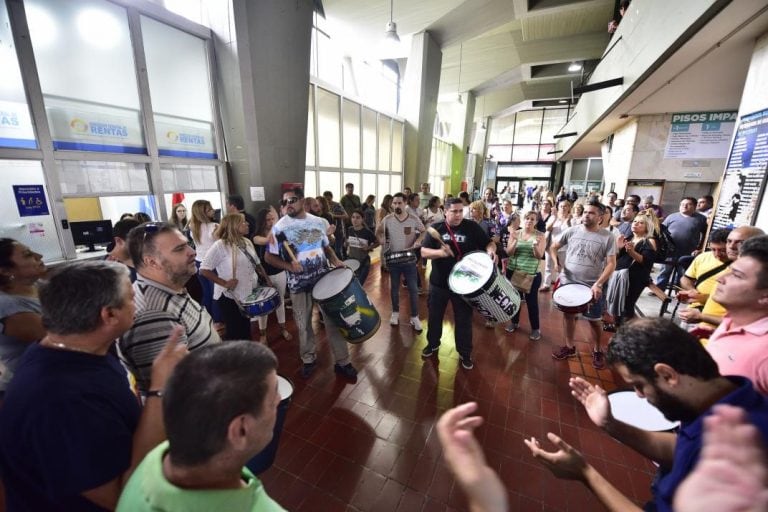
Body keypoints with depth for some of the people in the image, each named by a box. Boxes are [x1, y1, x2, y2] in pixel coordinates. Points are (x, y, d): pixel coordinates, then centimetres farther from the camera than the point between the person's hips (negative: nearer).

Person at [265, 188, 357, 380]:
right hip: (299, 284, -2)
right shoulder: (280, 228, -8)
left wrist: (335, 260, -7)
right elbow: (269, 257, -4)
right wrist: (289, 266, -20)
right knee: (303, 325, 13)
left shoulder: (318, 222, 1)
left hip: (324, 279, 2)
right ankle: (308, 359, 37)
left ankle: (342, 362, 23)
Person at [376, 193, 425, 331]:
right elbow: (378, 231, 10)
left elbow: (424, 231, 5)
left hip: (409, 259, -1)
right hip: (393, 259, 1)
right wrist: (381, 240, -8)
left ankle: (414, 317, 17)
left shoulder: (414, 219, -8)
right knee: (394, 288, 14)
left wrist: (418, 240, -13)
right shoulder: (387, 219, -5)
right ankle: (395, 313, 33)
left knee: (413, 289, 3)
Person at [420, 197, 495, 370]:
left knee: (464, 319, 11)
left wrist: (491, 250, -22)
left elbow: (489, 243, 2)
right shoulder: (436, 228, -5)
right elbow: (423, 252, -10)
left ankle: (465, 353, 31)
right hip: (438, 282, 1)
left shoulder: (472, 227, -5)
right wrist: (440, 252, -29)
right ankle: (433, 344, 42)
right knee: (434, 316, 17)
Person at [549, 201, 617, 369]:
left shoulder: (608, 237, -7)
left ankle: (597, 350, 34)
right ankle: (569, 347, 33)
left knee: (594, 320, 11)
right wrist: (556, 261, -12)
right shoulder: (571, 231, -3)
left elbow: (611, 264, -9)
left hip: (592, 286, -2)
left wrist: (598, 284, -20)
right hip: (568, 282, 2)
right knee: (569, 315, 15)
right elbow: (553, 246, 7)